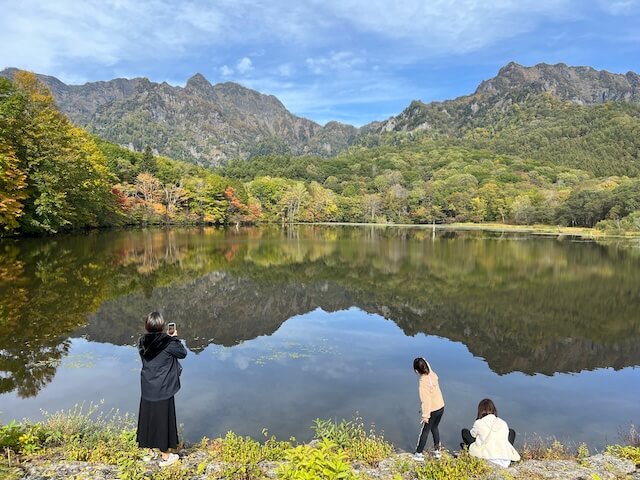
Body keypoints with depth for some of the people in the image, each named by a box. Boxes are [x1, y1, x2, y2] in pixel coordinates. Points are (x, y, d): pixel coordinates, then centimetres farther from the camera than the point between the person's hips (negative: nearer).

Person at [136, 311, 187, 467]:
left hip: (147, 389, 5)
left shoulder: (143, 342, -5)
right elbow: (183, 353, -5)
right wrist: (175, 338, 6)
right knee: (163, 419, 8)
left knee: (148, 418, 18)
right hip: (163, 389, -5)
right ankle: (165, 456, 21)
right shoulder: (168, 342, -19)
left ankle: (150, 452, 34)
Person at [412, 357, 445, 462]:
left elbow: (425, 400, -24)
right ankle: (437, 450, 36)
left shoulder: (422, 382, -27)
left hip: (432, 410, -6)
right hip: (441, 407, 6)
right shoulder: (433, 375, -11)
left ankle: (419, 454, 23)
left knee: (424, 431, 11)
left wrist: (425, 415, -15)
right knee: (434, 428, 25)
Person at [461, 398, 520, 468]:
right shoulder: (503, 423, 4)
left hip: (487, 460, -3)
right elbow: (506, 438, 18)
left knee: (465, 431, 13)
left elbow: (472, 435, 16)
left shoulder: (478, 423, -3)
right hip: (505, 463, 3)